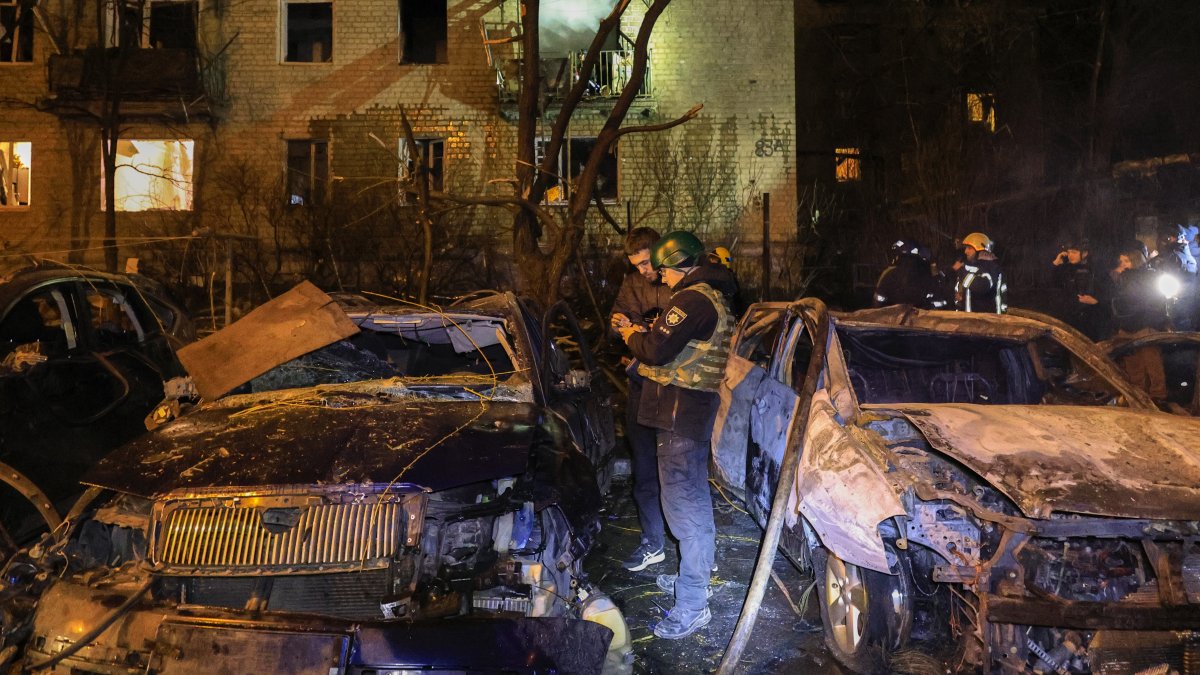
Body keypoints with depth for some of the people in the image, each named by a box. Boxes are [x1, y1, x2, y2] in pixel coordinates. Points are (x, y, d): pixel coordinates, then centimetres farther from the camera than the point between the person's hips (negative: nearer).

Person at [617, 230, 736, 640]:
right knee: (692, 499, 22)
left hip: (680, 412, -11)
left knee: (685, 506, -8)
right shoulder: (715, 296, 16)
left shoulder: (693, 299, -17)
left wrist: (632, 337, -2)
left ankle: (693, 606, -3)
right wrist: (647, 335, 13)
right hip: (696, 407, 11)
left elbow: (658, 350, -21)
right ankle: (692, 577, 37)